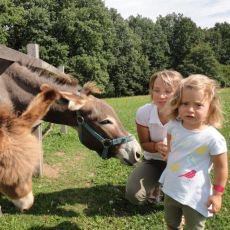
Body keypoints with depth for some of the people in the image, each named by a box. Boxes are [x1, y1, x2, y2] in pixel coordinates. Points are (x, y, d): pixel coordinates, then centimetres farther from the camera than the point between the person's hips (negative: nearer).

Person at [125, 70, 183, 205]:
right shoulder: (143, 113, -20)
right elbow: (144, 144, -7)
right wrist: (157, 146, -32)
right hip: (153, 160, 1)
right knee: (134, 195, -20)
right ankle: (153, 187, 16)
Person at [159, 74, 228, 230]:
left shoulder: (213, 138, -25)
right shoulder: (174, 126, -11)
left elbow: (221, 167, -14)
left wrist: (217, 194, -11)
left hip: (195, 196, -5)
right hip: (171, 189, 5)